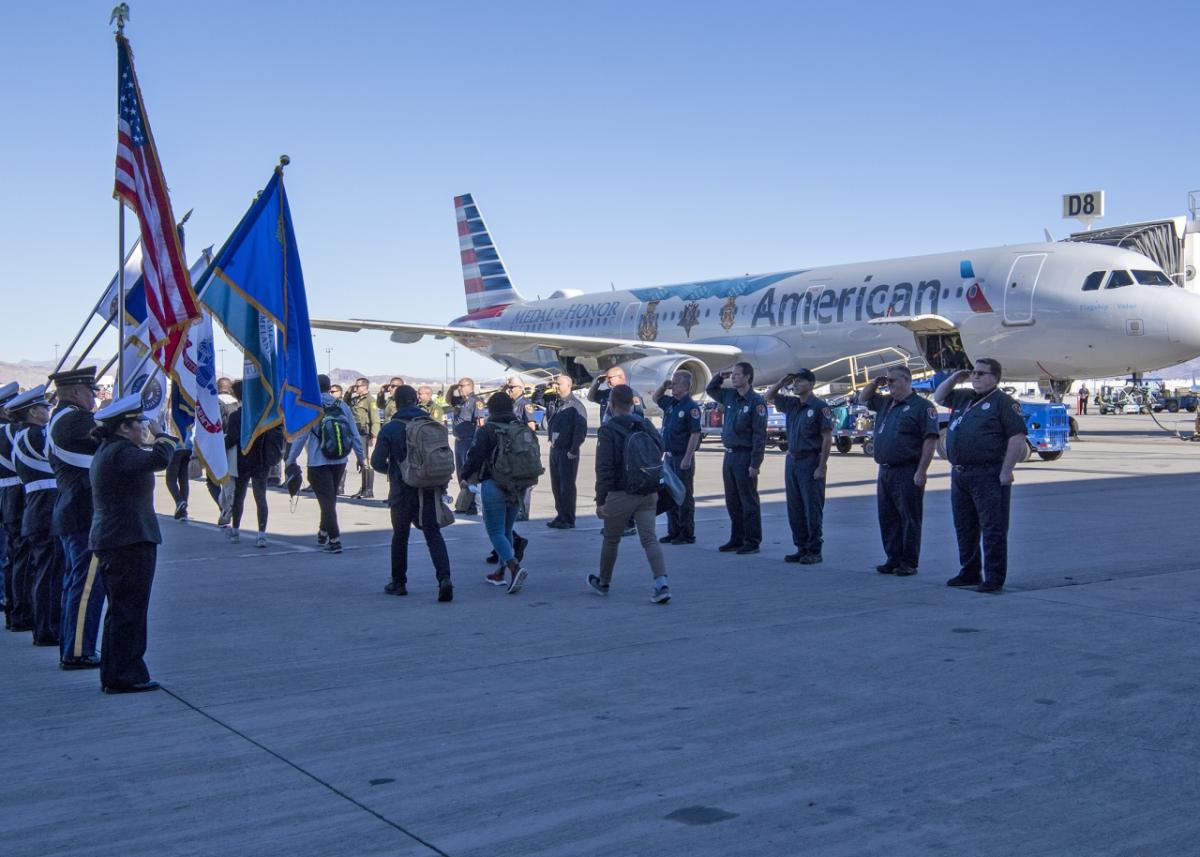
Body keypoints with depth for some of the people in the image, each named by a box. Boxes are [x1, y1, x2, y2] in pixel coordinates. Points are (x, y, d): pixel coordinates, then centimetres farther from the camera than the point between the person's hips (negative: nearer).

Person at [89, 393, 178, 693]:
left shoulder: (107, 451, 16)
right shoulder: (120, 452, -17)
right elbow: (159, 460, -30)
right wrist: (164, 435, -15)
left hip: (110, 541, 11)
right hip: (129, 543, -11)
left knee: (120, 610, 17)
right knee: (129, 610, -4)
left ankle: (113, 674, 23)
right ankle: (124, 676, 1)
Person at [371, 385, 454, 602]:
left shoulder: (390, 429, -7)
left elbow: (377, 461, -8)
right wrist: (441, 485, 14)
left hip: (403, 490, -2)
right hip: (430, 490, 2)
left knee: (400, 536, 14)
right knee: (433, 535, 1)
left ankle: (398, 583, 23)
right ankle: (444, 578, -17)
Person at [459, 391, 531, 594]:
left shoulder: (487, 431, -10)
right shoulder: (524, 430, 7)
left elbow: (475, 456, -11)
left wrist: (464, 476, 6)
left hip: (493, 487, -6)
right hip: (517, 489, 6)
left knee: (496, 532, -3)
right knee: (507, 530, 18)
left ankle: (515, 567, -23)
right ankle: (502, 572, 24)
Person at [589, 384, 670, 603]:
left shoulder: (608, 430, -10)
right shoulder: (647, 425, 9)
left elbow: (604, 468, -15)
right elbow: (660, 452, 13)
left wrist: (600, 500, -12)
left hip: (620, 495, -4)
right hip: (649, 494, 4)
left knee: (611, 539, 14)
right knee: (650, 539, 0)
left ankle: (603, 583, 32)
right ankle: (662, 584, -16)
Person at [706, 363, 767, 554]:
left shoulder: (756, 402, -12)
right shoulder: (729, 396, 10)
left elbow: (760, 435, -16)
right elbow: (710, 390, 30)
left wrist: (755, 464, -20)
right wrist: (720, 375, 9)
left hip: (745, 456, -8)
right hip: (729, 454, 8)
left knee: (748, 502, -1)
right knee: (732, 501, 13)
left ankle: (752, 542, 5)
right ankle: (736, 539, 22)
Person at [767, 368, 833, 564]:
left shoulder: (820, 407, -10)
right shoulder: (791, 404, 10)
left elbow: (827, 439, -12)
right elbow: (769, 397, 22)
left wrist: (822, 467, -17)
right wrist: (783, 381, 6)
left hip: (811, 462, -7)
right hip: (792, 460, 7)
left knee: (812, 509, -2)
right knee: (794, 509, 9)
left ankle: (814, 551, 4)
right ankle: (801, 548, 17)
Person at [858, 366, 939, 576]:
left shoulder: (922, 406, -7)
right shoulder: (886, 403, 16)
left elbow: (930, 439, -13)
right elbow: (863, 399, 33)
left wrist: (921, 471, -19)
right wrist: (875, 383, 13)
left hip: (907, 472, -8)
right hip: (885, 471, 8)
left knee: (909, 518, -2)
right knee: (888, 518, 11)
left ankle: (909, 563, 4)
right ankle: (893, 559, 19)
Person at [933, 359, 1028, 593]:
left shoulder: (1004, 402, -7)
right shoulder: (963, 398, 17)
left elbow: (1017, 438, -13)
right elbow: (938, 397, 33)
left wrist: (1006, 471, -18)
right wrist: (954, 378, 15)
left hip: (988, 476, -8)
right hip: (959, 474, 8)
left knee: (993, 528, -4)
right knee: (964, 528, 15)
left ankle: (994, 578, -1)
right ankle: (969, 572, 25)